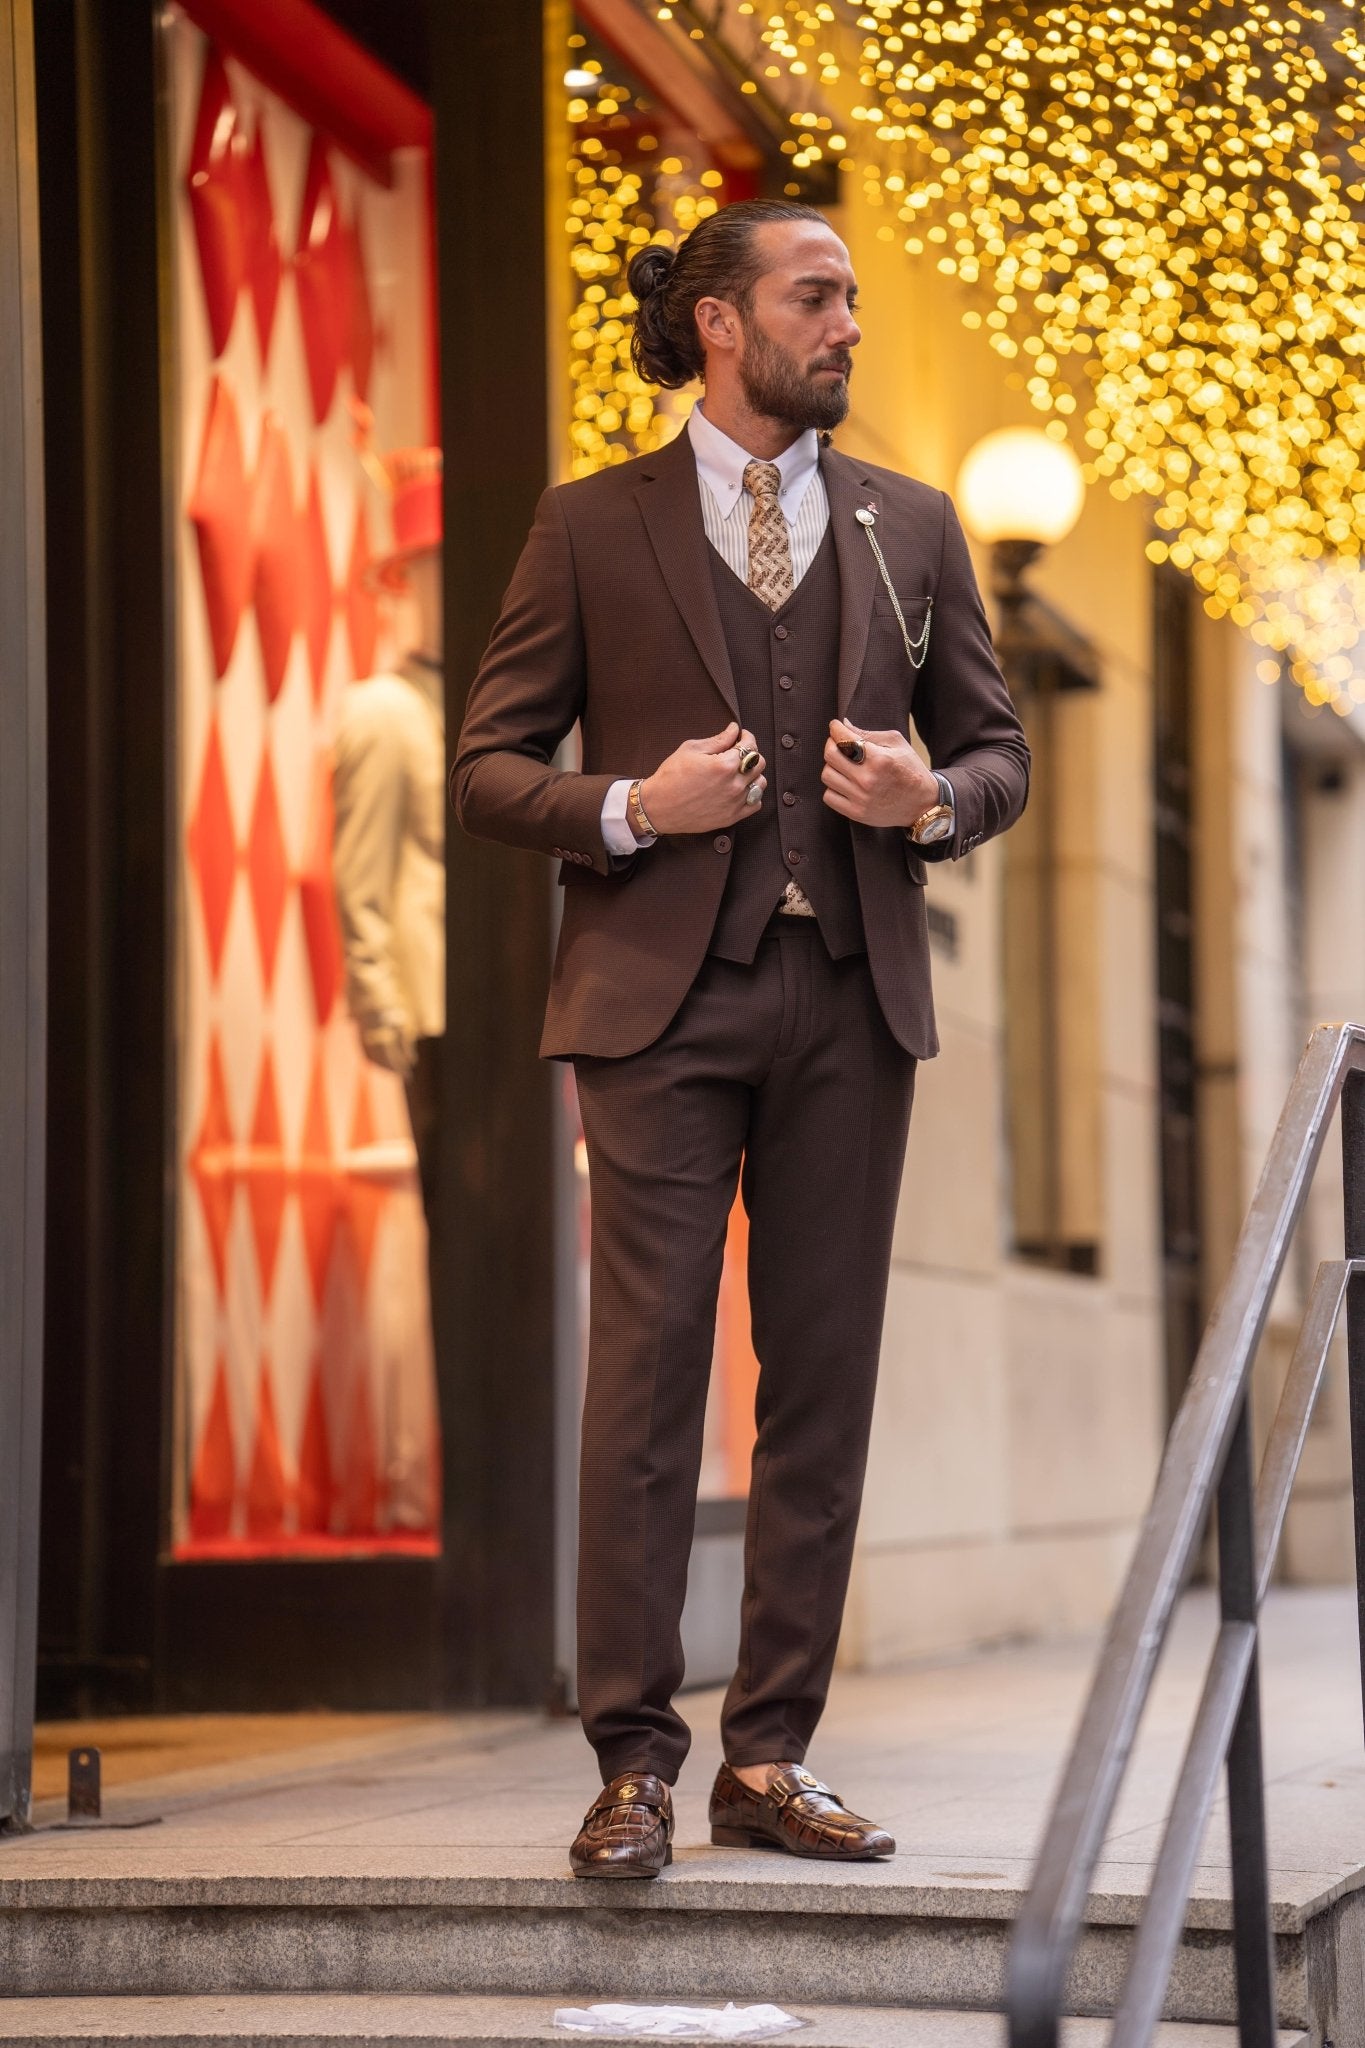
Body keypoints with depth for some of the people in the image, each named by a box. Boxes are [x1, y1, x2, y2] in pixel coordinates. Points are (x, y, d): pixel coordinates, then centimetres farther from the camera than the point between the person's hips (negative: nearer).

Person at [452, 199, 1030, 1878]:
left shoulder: (910, 528, 13)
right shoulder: (593, 529, 5)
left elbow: (996, 749, 16)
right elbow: (490, 765, 4)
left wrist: (933, 799, -6)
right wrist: (630, 810, -14)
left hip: (850, 996, 3)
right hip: (665, 990, -3)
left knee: (823, 1381, 3)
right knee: (647, 1374, -6)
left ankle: (770, 1760, 11)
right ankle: (635, 1764, 0)